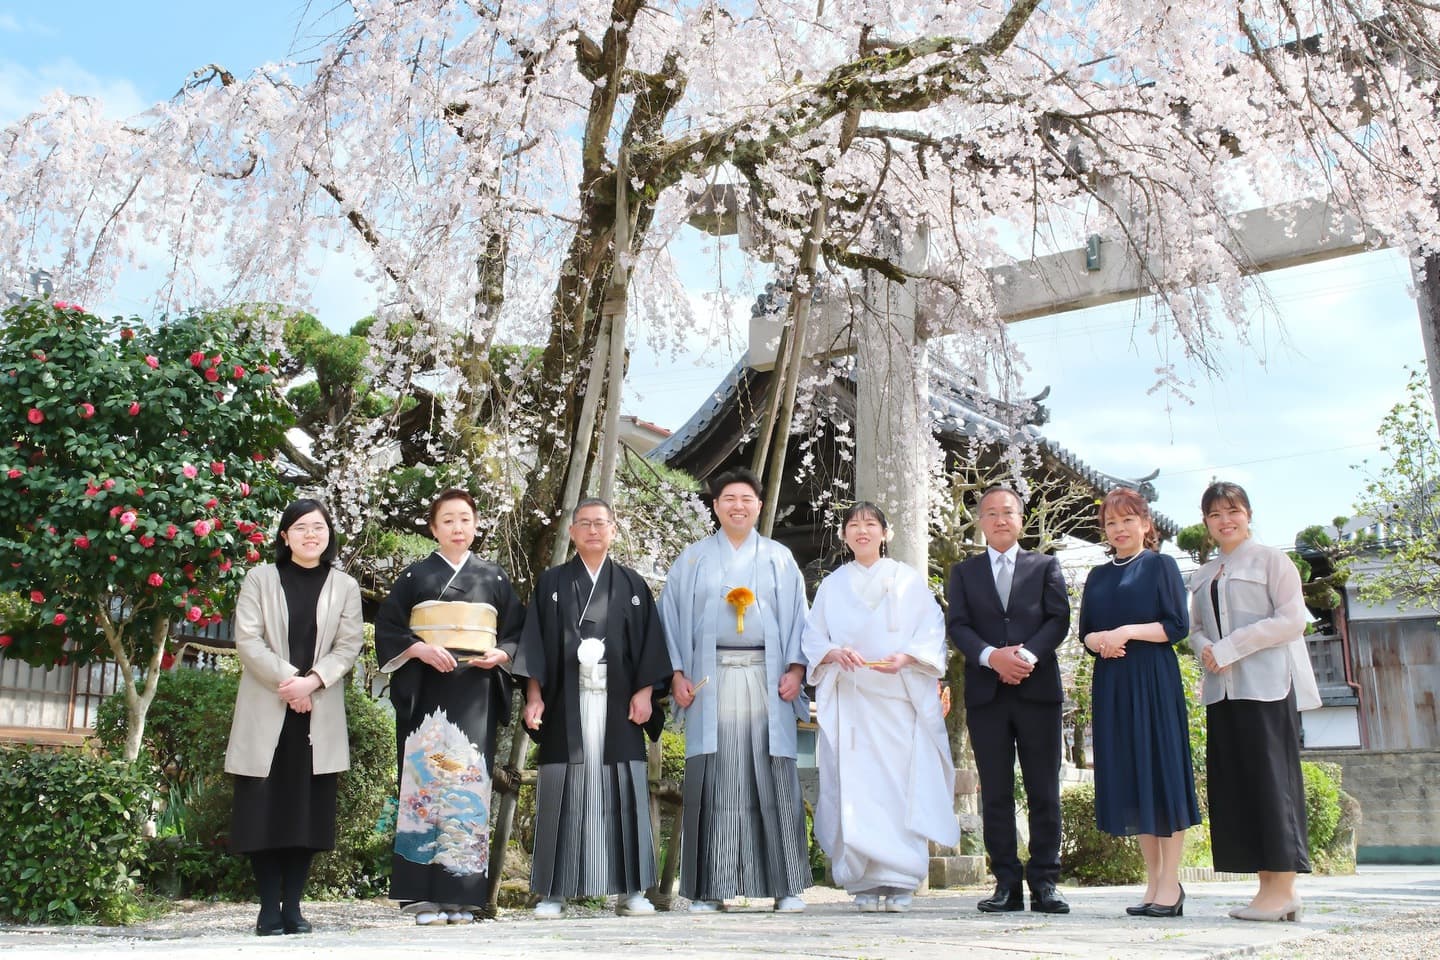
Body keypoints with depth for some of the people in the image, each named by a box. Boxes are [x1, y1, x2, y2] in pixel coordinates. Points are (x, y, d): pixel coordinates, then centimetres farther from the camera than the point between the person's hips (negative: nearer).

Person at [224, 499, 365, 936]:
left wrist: (311, 681, -14)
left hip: (320, 714, 1)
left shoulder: (345, 587, 11)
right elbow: (247, 639, -3)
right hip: (265, 711, -1)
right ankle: (269, 907, 8)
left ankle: (293, 905, 10)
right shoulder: (260, 578, 6)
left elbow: (349, 645, 2)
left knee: (308, 811, 2)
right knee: (263, 809, -1)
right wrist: (286, 679, -14)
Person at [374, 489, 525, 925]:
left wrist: (500, 654, -7)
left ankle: (461, 894, 2)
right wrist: (420, 649, -12)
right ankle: (424, 895, -3)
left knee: (469, 782, -3)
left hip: (476, 693, 1)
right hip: (425, 691, -1)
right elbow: (387, 627, 4)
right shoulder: (415, 576, 9)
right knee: (426, 779, -7)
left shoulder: (494, 578, 13)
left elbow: (517, 632, 13)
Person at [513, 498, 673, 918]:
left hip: (618, 704, 1)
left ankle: (630, 888, 6)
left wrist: (645, 692, -4)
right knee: (564, 793, -1)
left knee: (622, 792, 0)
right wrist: (534, 695, -5)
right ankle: (554, 890, 5)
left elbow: (648, 643, 7)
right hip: (566, 702, 0)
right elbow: (535, 642, 5)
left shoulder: (632, 585, 12)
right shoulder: (551, 583, 11)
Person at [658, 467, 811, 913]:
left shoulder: (780, 559, 14)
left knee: (774, 780, -1)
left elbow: (797, 618, 10)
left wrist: (795, 668, -3)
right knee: (713, 781, -2)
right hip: (712, 680, 0)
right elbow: (673, 618, 9)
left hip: (767, 679, 1)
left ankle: (786, 886, 5)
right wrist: (677, 673, -2)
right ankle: (708, 888, 3)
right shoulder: (692, 559, 12)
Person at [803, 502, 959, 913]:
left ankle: (899, 882, -3)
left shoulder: (909, 581, 11)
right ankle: (865, 883, 1)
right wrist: (835, 653, -12)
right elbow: (813, 638, 10)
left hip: (900, 699, -1)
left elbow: (932, 632, 3)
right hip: (848, 702, 1)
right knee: (855, 787, -5)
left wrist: (904, 657, -16)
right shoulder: (831, 585, 16)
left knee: (902, 785, -7)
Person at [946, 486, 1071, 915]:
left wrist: (1028, 656, -15)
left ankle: (1044, 882, 7)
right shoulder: (963, 572, 15)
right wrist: (991, 655, -15)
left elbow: (1059, 618, 2)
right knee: (995, 794, 3)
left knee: (1044, 792, 0)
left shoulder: (1046, 566, 13)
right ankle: (1007, 883, 8)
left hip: (1037, 689, -1)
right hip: (986, 693, 1)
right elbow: (958, 626, 3)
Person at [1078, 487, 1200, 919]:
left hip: (1153, 681, -5)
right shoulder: (1098, 576, 16)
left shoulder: (1160, 566, 3)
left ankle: (1171, 884, 0)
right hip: (1110, 684, 5)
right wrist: (1100, 641, -8)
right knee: (1128, 779, 4)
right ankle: (1153, 880, 12)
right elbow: (1085, 632, 14)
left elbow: (1178, 625, -5)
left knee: (1161, 773, -5)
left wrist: (1128, 632, -16)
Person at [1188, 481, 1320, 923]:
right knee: (1235, 785, 2)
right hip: (1222, 689, 6)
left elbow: (1292, 619, -7)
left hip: (1268, 684, -6)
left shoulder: (1271, 559, 2)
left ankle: (1282, 888, -6)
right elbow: (1196, 628, 20)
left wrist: (1230, 648, -13)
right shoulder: (1202, 577, 20)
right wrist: (1204, 648, -4)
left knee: (1270, 779, -8)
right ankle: (1268, 886, 5)